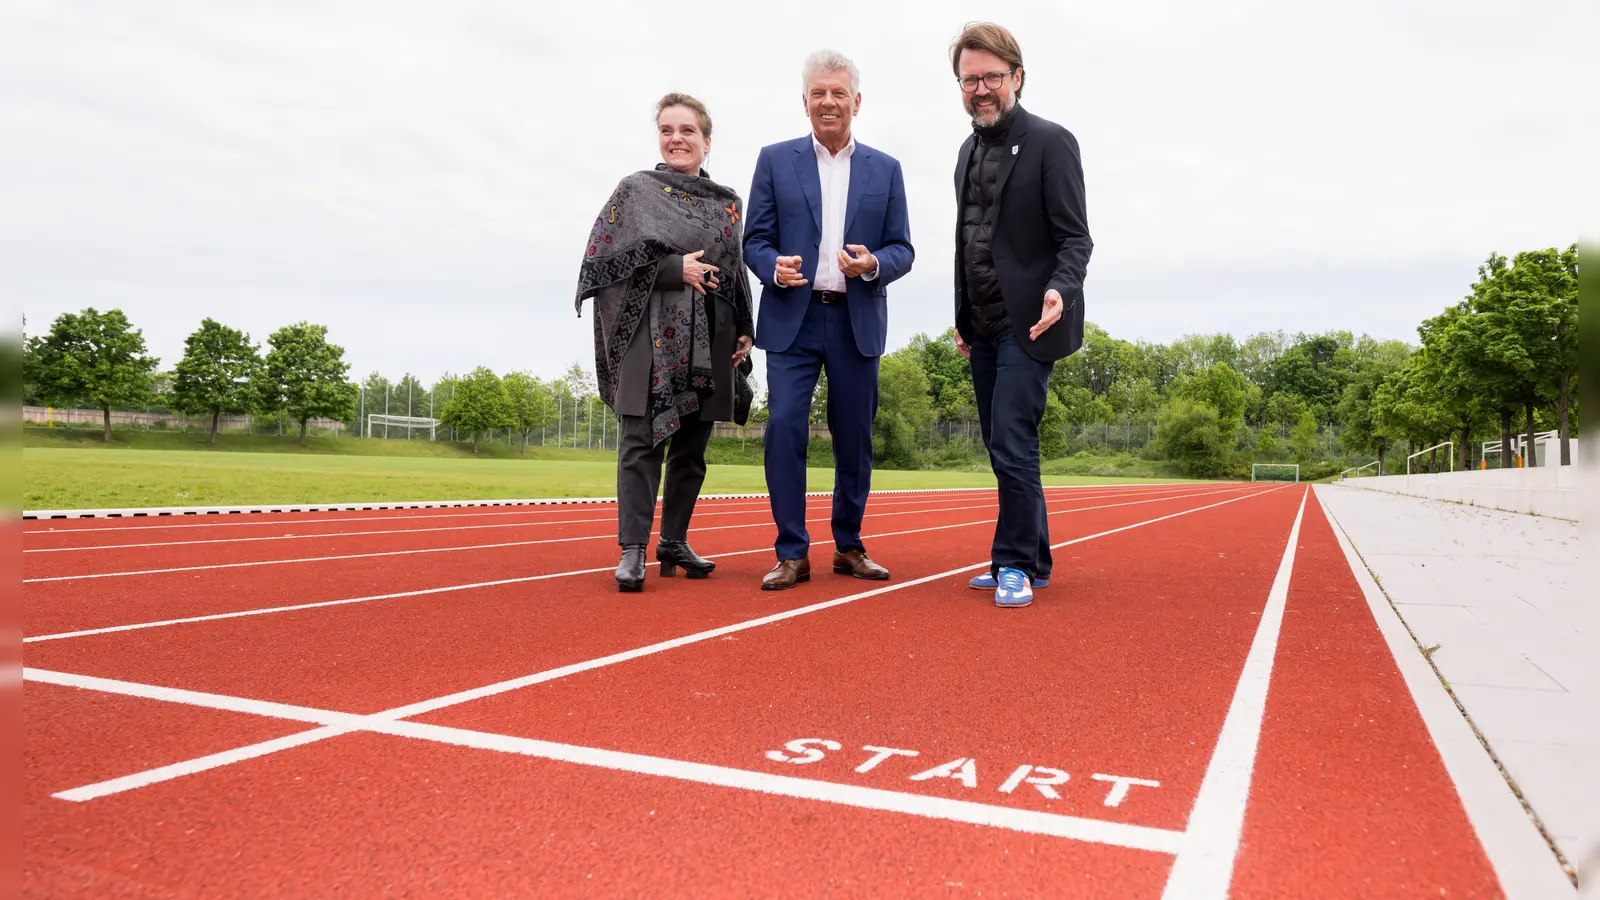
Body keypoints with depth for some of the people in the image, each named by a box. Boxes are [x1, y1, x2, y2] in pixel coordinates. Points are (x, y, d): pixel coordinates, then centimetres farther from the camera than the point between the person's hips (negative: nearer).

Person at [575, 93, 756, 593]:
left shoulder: (727, 203, 15)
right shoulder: (635, 190, 5)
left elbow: (736, 273, 17)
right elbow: (607, 257, -5)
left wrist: (744, 331, 6)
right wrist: (674, 269, -15)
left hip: (709, 339, 4)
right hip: (650, 333, -4)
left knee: (692, 445, 7)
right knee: (641, 440, -8)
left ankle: (674, 542, 16)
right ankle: (632, 550, -6)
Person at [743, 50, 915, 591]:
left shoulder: (885, 169, 10)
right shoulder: (775, 160, 7)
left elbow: (902, 249, 8)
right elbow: (755, 239, 5)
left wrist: (873, 263, -14)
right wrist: (774, 267, -17)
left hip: (857, 322, 2)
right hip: (792, 319, -1)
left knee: (855, 439, 7)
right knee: (784, 429, -11)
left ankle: (849, 547, 21)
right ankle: (792, 554, -2)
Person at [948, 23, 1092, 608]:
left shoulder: (1050, 142, -5)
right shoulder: (969, 152, 16)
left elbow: (1075, 237, -10)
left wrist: (1061, 289, -29)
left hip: (1028, 322, -7)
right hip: (983, 326, 7)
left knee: (1012, 443, -13)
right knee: (1005, 448, 10)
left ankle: (1016, 563, 0)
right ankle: (1030, 561, 20)